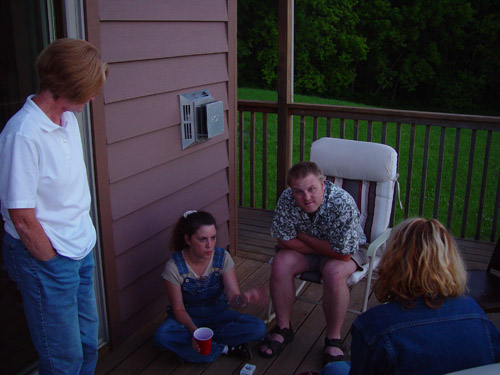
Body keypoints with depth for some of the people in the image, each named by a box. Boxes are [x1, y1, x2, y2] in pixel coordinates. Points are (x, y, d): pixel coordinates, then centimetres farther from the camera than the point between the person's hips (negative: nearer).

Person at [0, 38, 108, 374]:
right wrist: (53, 262, -10)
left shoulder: (68, 118, 3)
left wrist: (85, 236, 8)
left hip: (81, 250, 8)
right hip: (45, 258, -8)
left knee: (88, 344, 21)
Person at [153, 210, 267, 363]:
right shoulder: (174, 267, -21)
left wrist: (243, 298, -46)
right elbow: (178, 309, -15)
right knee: (162, 336, -35)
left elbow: (233, 298, -21)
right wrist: (193, 330, -36)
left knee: (258, 329, -23)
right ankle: (226, 348, -18)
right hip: (189, 319, -1)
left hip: (218, 314, 1)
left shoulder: (222, 257, -16)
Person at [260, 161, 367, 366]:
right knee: (280, 264, -21)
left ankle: (333, 339, -11)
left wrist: (304, 237, -22)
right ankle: (283, 328, 0)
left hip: (347, 250, -3)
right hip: (308, 249, 4)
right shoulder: (287, 199, -23)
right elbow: (285, 241, -13)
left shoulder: (343, 203, -34)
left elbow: (343, 254, -31)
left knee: (334, 273, -33)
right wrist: (325, 248, -19)